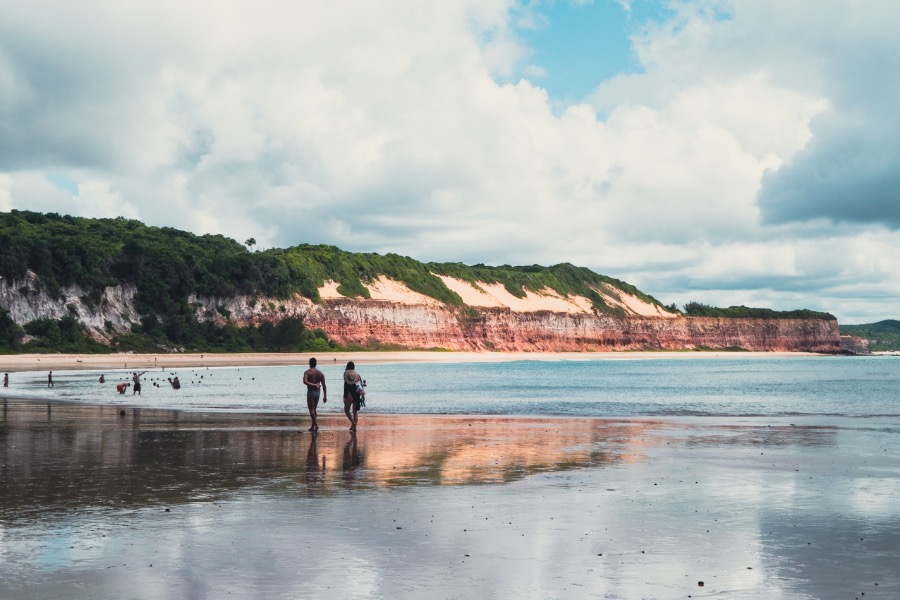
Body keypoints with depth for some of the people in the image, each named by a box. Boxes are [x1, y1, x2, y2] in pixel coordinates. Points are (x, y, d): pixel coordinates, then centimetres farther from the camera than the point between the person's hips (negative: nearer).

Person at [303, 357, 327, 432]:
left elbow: (305, 382, -25)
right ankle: (313, 426, 20)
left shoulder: (307, 372, -6)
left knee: (311, 409, -2)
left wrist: (313, 385, -22)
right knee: (314, 409, 16)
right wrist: (325, 396, 9)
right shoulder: (320, 373, 6)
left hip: (310, 392, -5)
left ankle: (316, 425, -16)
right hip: (317, 392, 5)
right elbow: (324, 386, 6)